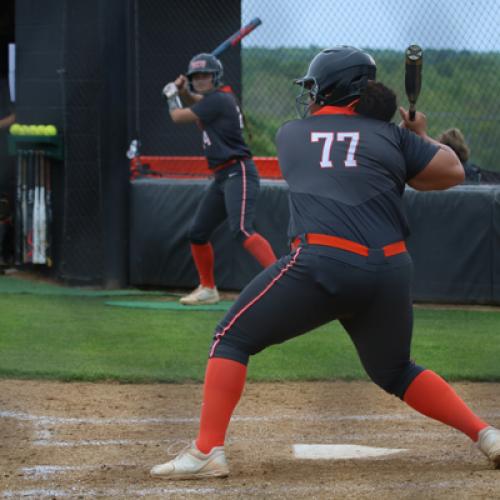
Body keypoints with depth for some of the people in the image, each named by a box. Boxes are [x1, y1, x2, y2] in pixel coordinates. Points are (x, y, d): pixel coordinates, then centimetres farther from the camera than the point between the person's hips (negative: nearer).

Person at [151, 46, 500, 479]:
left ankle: (207, 451, -6)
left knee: (232, 338, 7)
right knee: (394, 371, 25)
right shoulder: (391, 135, 14)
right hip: (390, 272, 3)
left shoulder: (290, 135, 16)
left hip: (322, 264, -3)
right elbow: (453, 172, 12)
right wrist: (419, 138, 32)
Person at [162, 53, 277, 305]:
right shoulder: (216, 97, 15)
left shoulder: (219, 99, -13)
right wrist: (183, 92, 16)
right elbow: (197, 104, 38)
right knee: (197, 233, 15)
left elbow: (178, 116, -7)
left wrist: (172, 95, 13)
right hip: (222, 177, 10)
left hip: (238, 173, -10)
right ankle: (208, 289, 29)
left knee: (241, 230, -28)